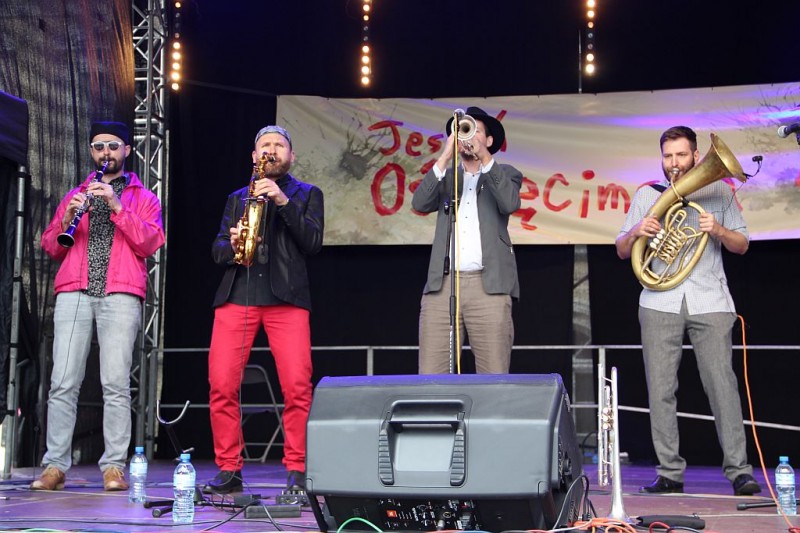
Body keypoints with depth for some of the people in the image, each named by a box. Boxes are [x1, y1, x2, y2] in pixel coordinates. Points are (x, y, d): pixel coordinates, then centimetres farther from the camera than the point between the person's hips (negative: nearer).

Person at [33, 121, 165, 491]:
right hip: (73, 293, 3)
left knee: (116, 384, -8)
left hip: (120, 296, -2)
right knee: (63, 383, -4)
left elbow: (149, 244, -1)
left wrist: (116, 206, -9)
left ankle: (114, 467, -7)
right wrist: (67, 220, -4)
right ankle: (55, 467, -2)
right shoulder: (75, 195, 24)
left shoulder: (143, 198, 16)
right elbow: (50, 248, 16)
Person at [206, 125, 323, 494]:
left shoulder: (307, 194, 17)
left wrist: (283, 201, -9)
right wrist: (231, 245, -5)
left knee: (297, 387, -13)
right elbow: (217, 249, 19)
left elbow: (313, 242, 1)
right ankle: (229, 470, 5)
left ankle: (296, 471, -1)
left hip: (286, 297, -2)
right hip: (235, 295, 3)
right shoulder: (237, 198, 25)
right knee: (221, 384, -6)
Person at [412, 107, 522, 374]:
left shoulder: (505, 174, 15)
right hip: (442, 284, 2)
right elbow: (420, 203, 2)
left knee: (494, 378, -6)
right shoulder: (445, 175, 21)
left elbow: (510, 203, -6)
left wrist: (484, 157, -8)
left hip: (488, 285, -2)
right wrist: (445, 157, -2)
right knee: (430, 377, -5)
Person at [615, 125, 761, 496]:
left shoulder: (718, 193, 12)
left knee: (722, 384, -7)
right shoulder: (646, 195, 14)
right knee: (660, 389, -1)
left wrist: (718, 230, -9)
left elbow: (742, 245, 11)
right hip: (660, 302, 2)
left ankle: (739, 471, -1)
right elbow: (622, 251, 13)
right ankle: (669, 474, 5)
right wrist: (636, 231, -8)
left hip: (710, 302, -1)